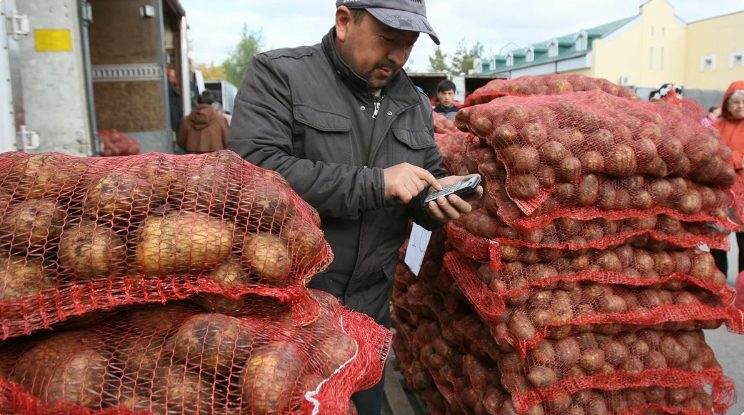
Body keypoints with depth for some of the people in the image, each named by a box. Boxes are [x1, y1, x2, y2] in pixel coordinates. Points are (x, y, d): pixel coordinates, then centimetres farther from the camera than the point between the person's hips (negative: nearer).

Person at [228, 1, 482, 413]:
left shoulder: (414, 104, 7)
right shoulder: (277, 73, -10)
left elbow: (430, 176, 15)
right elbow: (252, 169, -24)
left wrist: (440, 194, -11)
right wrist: (374, 183, -25)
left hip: (368, 309, 5)